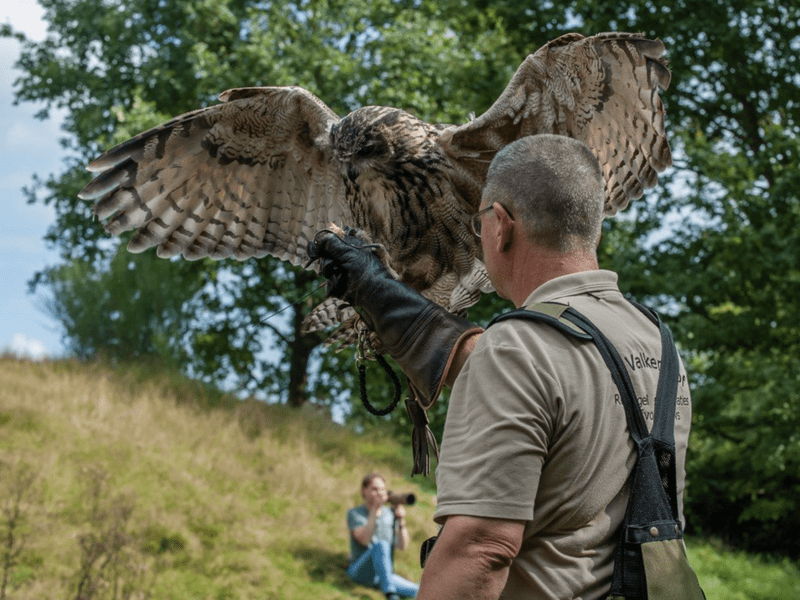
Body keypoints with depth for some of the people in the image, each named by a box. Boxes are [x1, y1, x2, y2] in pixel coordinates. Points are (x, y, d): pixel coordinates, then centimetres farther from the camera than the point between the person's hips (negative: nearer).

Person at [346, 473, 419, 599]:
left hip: (385, 575, 2)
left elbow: (402, 546, 0)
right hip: (360, 572, -2)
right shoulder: (354, 513, 2)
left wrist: (401, 521, -15)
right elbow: (364, 539, -17)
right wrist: (375, 509, -21)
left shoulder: (391, 514, 12)